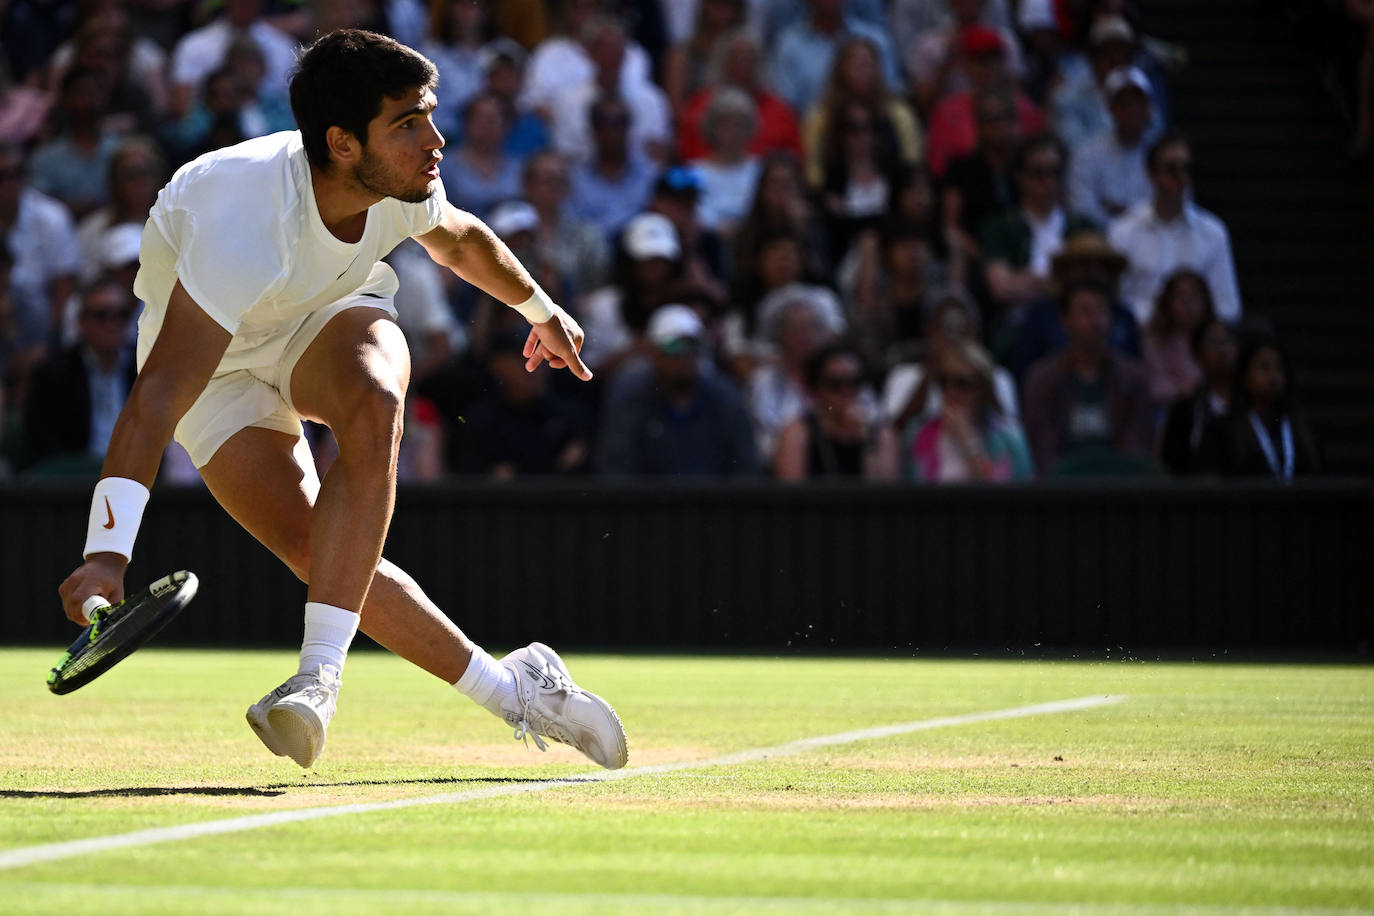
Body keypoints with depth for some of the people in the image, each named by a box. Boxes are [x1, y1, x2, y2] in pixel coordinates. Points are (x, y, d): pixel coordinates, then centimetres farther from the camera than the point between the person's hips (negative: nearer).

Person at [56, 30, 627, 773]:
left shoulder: (403, 189, -21)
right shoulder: (247, 224, -41)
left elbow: (459, 239, 8)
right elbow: (156, 398, -47)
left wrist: (540, 309, 26)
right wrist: (106, 551, -57)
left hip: (328, 320, 3)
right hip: (218, 365, -3)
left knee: (371, 410, -34)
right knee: (320, 554, -22)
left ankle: (319, 677, -36)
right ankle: (513, 691, -7)